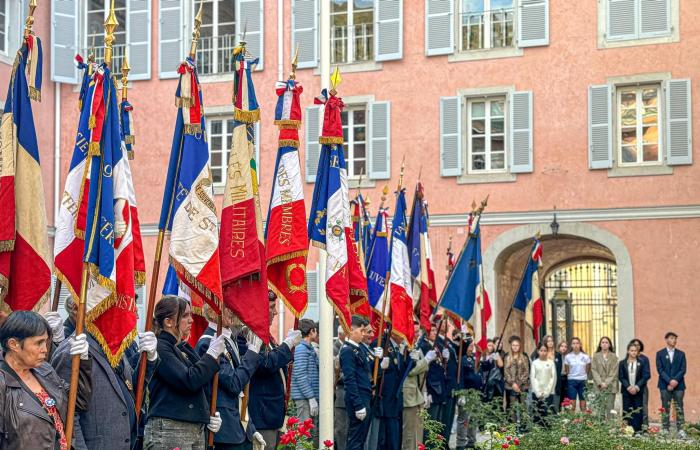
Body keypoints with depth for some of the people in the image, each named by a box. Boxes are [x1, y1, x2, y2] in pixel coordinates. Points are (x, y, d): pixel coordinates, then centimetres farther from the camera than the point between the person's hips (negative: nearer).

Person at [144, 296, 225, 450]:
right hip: (168, 430, -8)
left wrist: (209, 417, 10)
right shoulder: (159, 348, -9)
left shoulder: (185, 349, 18)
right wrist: (212, 354, -11)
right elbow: (188, 381, -20)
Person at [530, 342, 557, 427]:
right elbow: (532, 378, 3)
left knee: (547, 414, -7)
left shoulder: (551, 363, 5)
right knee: (537, 415, -2)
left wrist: (546, 392, -6)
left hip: (548, 393, -1)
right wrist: (538, 392, -7)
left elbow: (553, 378, 2)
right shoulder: (535, 363, 7)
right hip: (536, 393, 1)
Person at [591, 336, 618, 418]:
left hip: (610, 386, 0)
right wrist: (600, 383, -8)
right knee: (600, 408, -3)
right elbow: (594, 370, 3)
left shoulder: (613, 357, 6)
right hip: (599, 386, 0)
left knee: (610, 407, -5)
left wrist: (607, 383, -9)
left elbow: (614, 371, 1)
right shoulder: (596, 356, 8)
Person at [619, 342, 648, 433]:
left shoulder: (641, 363, 4)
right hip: (626, 391, 1)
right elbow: (621, 377, 2)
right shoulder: (622, 363, 6)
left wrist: (637, 387, -11)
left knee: (638, 411, -2)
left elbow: (645, 377, 0)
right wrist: (628, 387, -11)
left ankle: (637, 430, 2)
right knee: (627, 411, -1)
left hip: (638, 391, 0)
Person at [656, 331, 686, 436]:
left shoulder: (681, 354, 11)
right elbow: (660, 369, -2)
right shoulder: (660, 353, 6)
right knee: (665, 408, 0)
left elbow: (683, 369, 3)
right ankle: (665, 429, 2)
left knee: (679, 407, -2)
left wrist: (675, 380, -12)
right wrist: (669, 381, -14)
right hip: (665, 385, -1)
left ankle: (680, 430, 0)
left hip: (678, 384, 1)